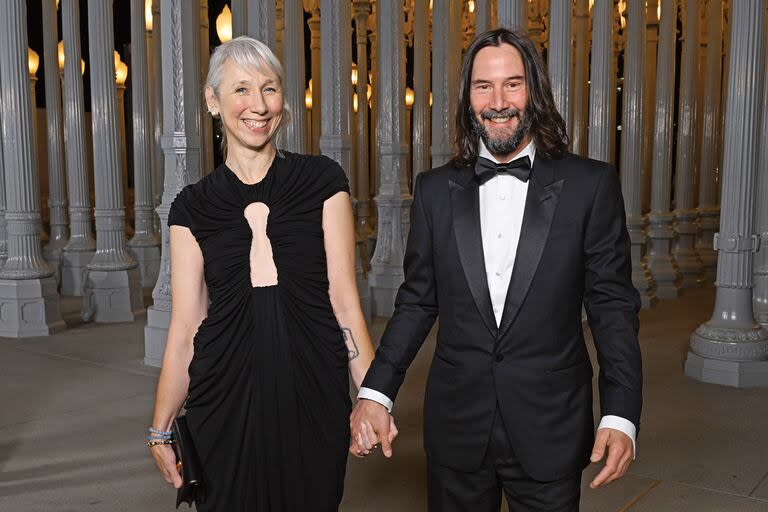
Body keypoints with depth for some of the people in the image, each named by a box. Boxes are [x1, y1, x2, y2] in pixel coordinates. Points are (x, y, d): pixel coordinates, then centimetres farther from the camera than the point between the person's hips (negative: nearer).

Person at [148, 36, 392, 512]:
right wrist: (161, 428, 3)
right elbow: (186, 325, 4)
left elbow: (343, 297, -2)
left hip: (312, 393, 0)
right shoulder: (193, 206, 4)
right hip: (226, 398, 1)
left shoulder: (322, 181, 0)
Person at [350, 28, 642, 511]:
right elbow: (417, 301, 5)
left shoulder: (591, 185, -5)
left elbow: (613, 307, -3)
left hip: (549, 429, -1)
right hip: (456, 428, 2)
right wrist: (376, 393, -3)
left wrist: (621, 416, -10)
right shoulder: (436, 189, 2)